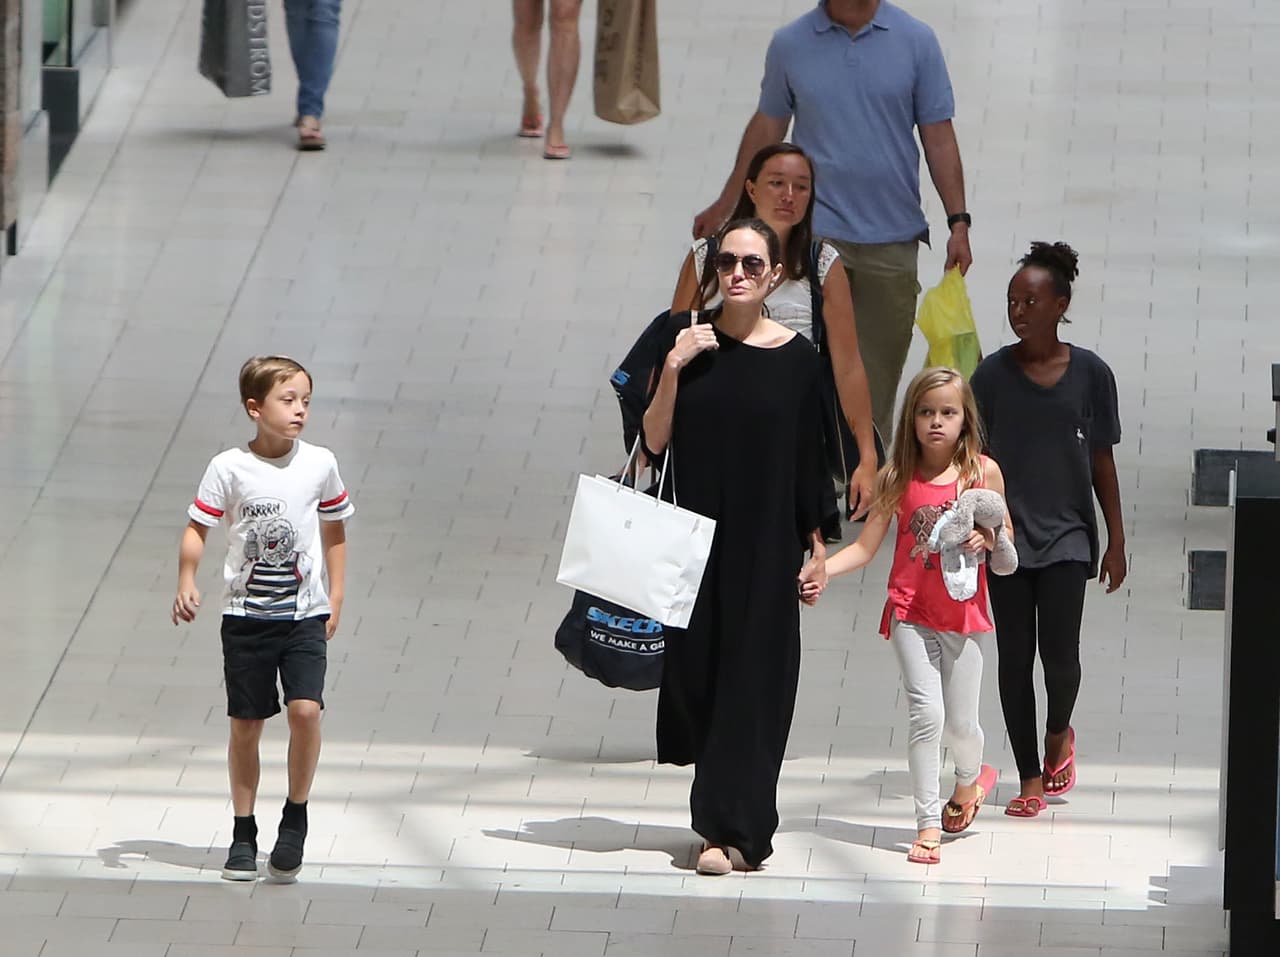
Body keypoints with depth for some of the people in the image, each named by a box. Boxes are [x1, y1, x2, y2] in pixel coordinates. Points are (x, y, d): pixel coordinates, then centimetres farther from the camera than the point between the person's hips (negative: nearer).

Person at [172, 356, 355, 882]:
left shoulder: (320, 464, 0)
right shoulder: (229, 468, -6)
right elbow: (197, 527, -3)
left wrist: (335, 596, 10)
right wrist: (187, 582, -18)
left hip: (305, 613, 0)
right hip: (245, 615, 0)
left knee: (305, 709, -17)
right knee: (245, 724, 5)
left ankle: (296, 816, 2)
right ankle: (243, 833, 18)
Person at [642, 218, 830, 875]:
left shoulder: (795, 357, -1)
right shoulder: (685, 334, 0)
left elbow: (808, 458, 4)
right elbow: (653, 443, -3)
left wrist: (816, 545, 4)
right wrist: (673, 370, -16)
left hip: (765, 544, -1)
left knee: (751, 678, -4)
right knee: (695, 669, 4)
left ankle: (728, 828, -2)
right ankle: (726, 819, 20)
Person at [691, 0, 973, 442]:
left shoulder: (916, 41, -1)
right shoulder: (790, 45, 0)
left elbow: (938, 138, 2)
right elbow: (767, 127, 13)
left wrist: (958, 222, -3)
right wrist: (725, 205, 18)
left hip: (892, 238, 1)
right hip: (816, 231, -1)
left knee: (880, 369, 8)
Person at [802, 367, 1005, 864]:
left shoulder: (982, 472, -1)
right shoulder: (898, 477, -1)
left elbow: (1005, 535, 10)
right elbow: (865, 546, 1)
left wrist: (985, 539, -13)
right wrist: (818, 573, -14)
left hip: (964, 612, 1)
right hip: (911, 612, -1)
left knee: (960, 722, 5)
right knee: (925, 713, -13)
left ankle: (970, 777, 40)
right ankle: (928, 825, -6)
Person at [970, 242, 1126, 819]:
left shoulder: (1090, 374, -3)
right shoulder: (992, 375, -2)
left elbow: (1101, 462, 4)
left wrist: (1116, 542, 4)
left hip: (1066, 533, -1)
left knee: (1059, 652, -11)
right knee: (1014, 656, 3)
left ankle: (1059, 734, 20)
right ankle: (1031, 779, 13)